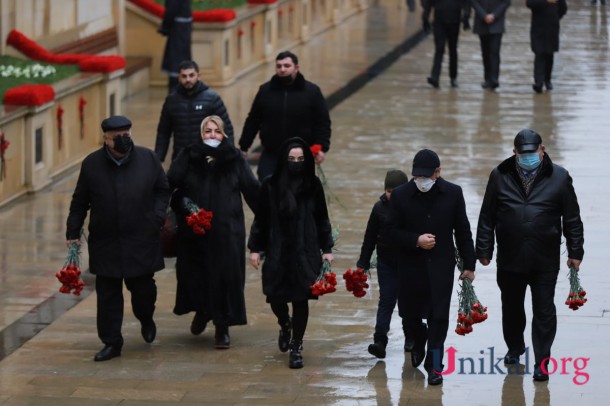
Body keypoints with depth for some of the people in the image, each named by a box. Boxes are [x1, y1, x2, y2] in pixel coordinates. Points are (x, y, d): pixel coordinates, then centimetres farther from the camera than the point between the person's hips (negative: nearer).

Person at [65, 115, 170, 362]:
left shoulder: (148, 159, -1)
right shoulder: (92, 164, -1)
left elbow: (163, 190, 9)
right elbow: (79, 202, 5)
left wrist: (158, 217, -5)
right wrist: (73, 232, 1)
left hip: (142, 242, 0)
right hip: (105, 244, 0)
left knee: (143, 287, 5)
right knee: (108, 295, 3)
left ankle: (146, 320, 38)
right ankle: (111, 342, 12)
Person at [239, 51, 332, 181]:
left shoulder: (312, 91, -2)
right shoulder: (265, 91, 3)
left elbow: (323, 123, -1)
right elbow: (253, 122, 9)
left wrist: (322, 148, -11)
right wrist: (244, 147, 9)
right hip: (270, 156, 1)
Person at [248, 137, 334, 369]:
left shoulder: (313, 185, 0)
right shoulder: (270, 185, -3)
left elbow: (322, 219, 5)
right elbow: (260, 219, 2)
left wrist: (327, 249, 3)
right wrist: (255, 248, 1)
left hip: (305, 253, 0)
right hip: (277, 253, 0)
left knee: (300, 299, -1)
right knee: (276, 298, 3)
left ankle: (296, 347, 12)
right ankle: (285, 326, 37)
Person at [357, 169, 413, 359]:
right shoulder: (380, 208, -3)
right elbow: (370, 237, 4)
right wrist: (363, 263, 4)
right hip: (386, 263, 1)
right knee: (386, 300, -5)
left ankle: (411, 337, 28)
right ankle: (380, 341, -12)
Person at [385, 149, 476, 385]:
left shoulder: (453, 193, -2)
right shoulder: (401, 195, -5)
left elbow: (462, 231, 3)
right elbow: (392, 232, -3)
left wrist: (469, 264, 3)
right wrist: (416, 240, -19)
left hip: (441, 265, -1)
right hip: (411, 265, 1)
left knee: (439, 316, -5)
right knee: (409, 313, 11)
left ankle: (434, 364, 4)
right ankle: (419, 340, 43)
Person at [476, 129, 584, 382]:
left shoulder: (558, 177, -4)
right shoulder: (500, 176, -1)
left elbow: (572, 218, 1)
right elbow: (487, 216, 3)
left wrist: (575, 252, 1)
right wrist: (484, 250, 2)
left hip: (545, 261, -2)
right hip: (510, 258, 2)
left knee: (544, 311, 1)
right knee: (511, 308, 17)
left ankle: (542, 361, 10)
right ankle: (514, 349, 39)